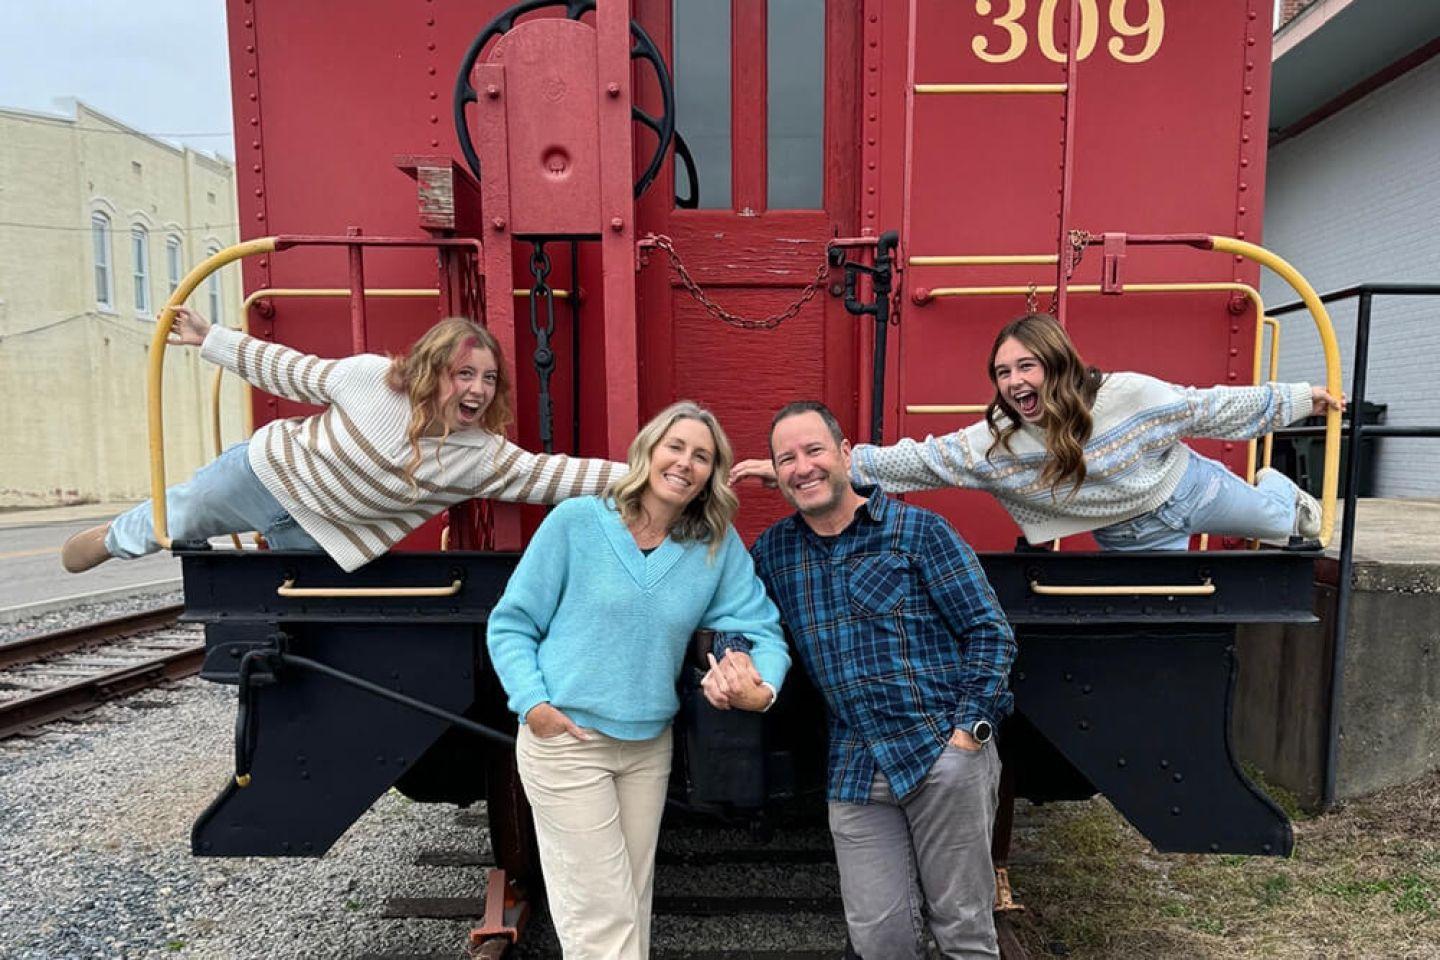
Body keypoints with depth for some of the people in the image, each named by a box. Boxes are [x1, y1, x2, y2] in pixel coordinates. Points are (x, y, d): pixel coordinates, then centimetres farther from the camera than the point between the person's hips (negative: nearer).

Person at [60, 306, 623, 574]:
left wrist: (635, 475, -40)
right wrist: (209, 338, -4)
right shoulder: (373, 377, -25)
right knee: (177, 517, 24)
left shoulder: (482, 456, -23)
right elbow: (292, 371, -10)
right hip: (269, 471, 0)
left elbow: (552, 475, -29)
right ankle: (113, 539, 58)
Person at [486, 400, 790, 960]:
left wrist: (763, 690, -23)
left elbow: (762, 630, -3)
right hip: (563, 740, -3)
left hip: (650, 745, 4)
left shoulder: (719, 545, -3)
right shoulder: (576, 521, -11)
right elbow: (511, 624, -5)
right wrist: (533, 704, -16)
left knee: (633, 905, 19)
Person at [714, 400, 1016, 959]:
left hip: (945, 752, -3)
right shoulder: (772, 551, 8)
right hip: (854, 770, 3)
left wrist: (968, 731, -11)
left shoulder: (917, 530, -3)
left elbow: (990, 633, -3)